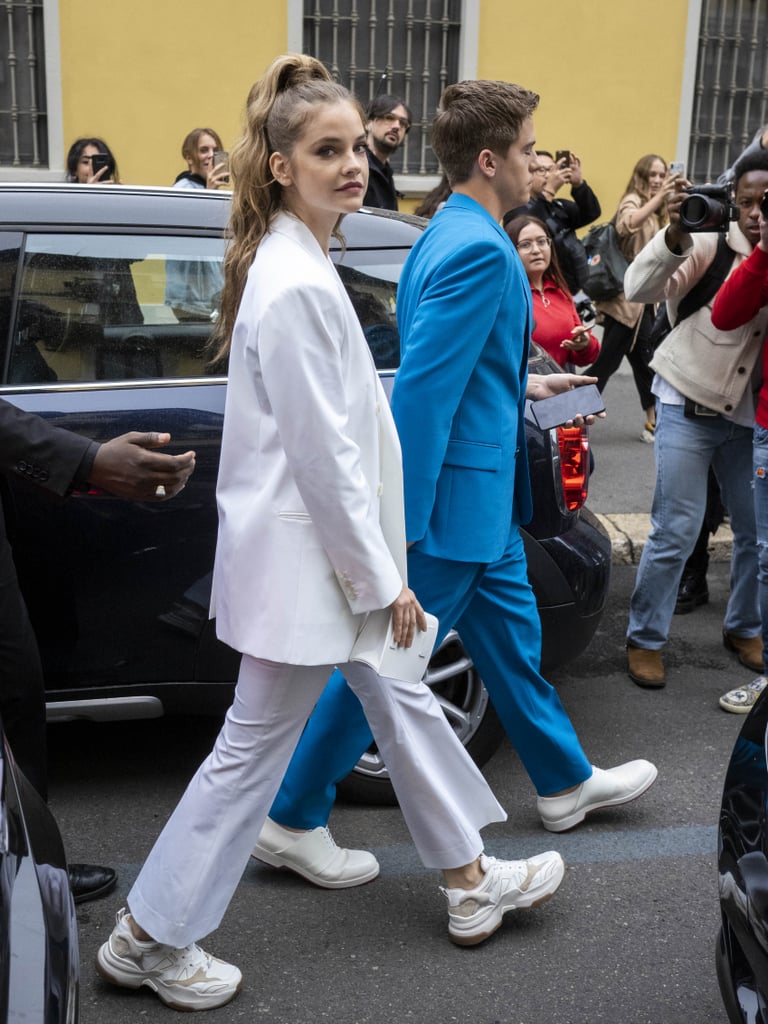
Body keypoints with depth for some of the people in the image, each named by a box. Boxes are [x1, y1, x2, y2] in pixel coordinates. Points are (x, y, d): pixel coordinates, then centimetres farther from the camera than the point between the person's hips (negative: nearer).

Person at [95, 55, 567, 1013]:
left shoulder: (298, 262, 9)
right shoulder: (296, 285, -22)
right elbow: (322, 456, -23)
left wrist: (380, 568, 17)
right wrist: (383, 578, -15)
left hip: (329, 550, 10)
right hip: (302, 560, -10)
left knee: (402, 704, 20)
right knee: (254, 751, 4)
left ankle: (470, 880, 38)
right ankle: (147, 938, 22)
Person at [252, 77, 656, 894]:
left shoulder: (450, 235, 11)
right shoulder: (479, 251, -21)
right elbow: (421, 390, -27)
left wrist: (518, 386, 22)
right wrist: (404, 529, -27)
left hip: (477, 496, 10)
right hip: (454, 498, -10)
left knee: (513, 638, 21)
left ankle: (566, 783, 39)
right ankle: (293, 823, 16)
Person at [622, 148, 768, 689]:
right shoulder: (710, 247, -7)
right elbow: (638, 289, -18)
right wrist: (674, 236, -32)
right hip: (689, 406, -4)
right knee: (676, 531, -5)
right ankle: (646, 638, 11)